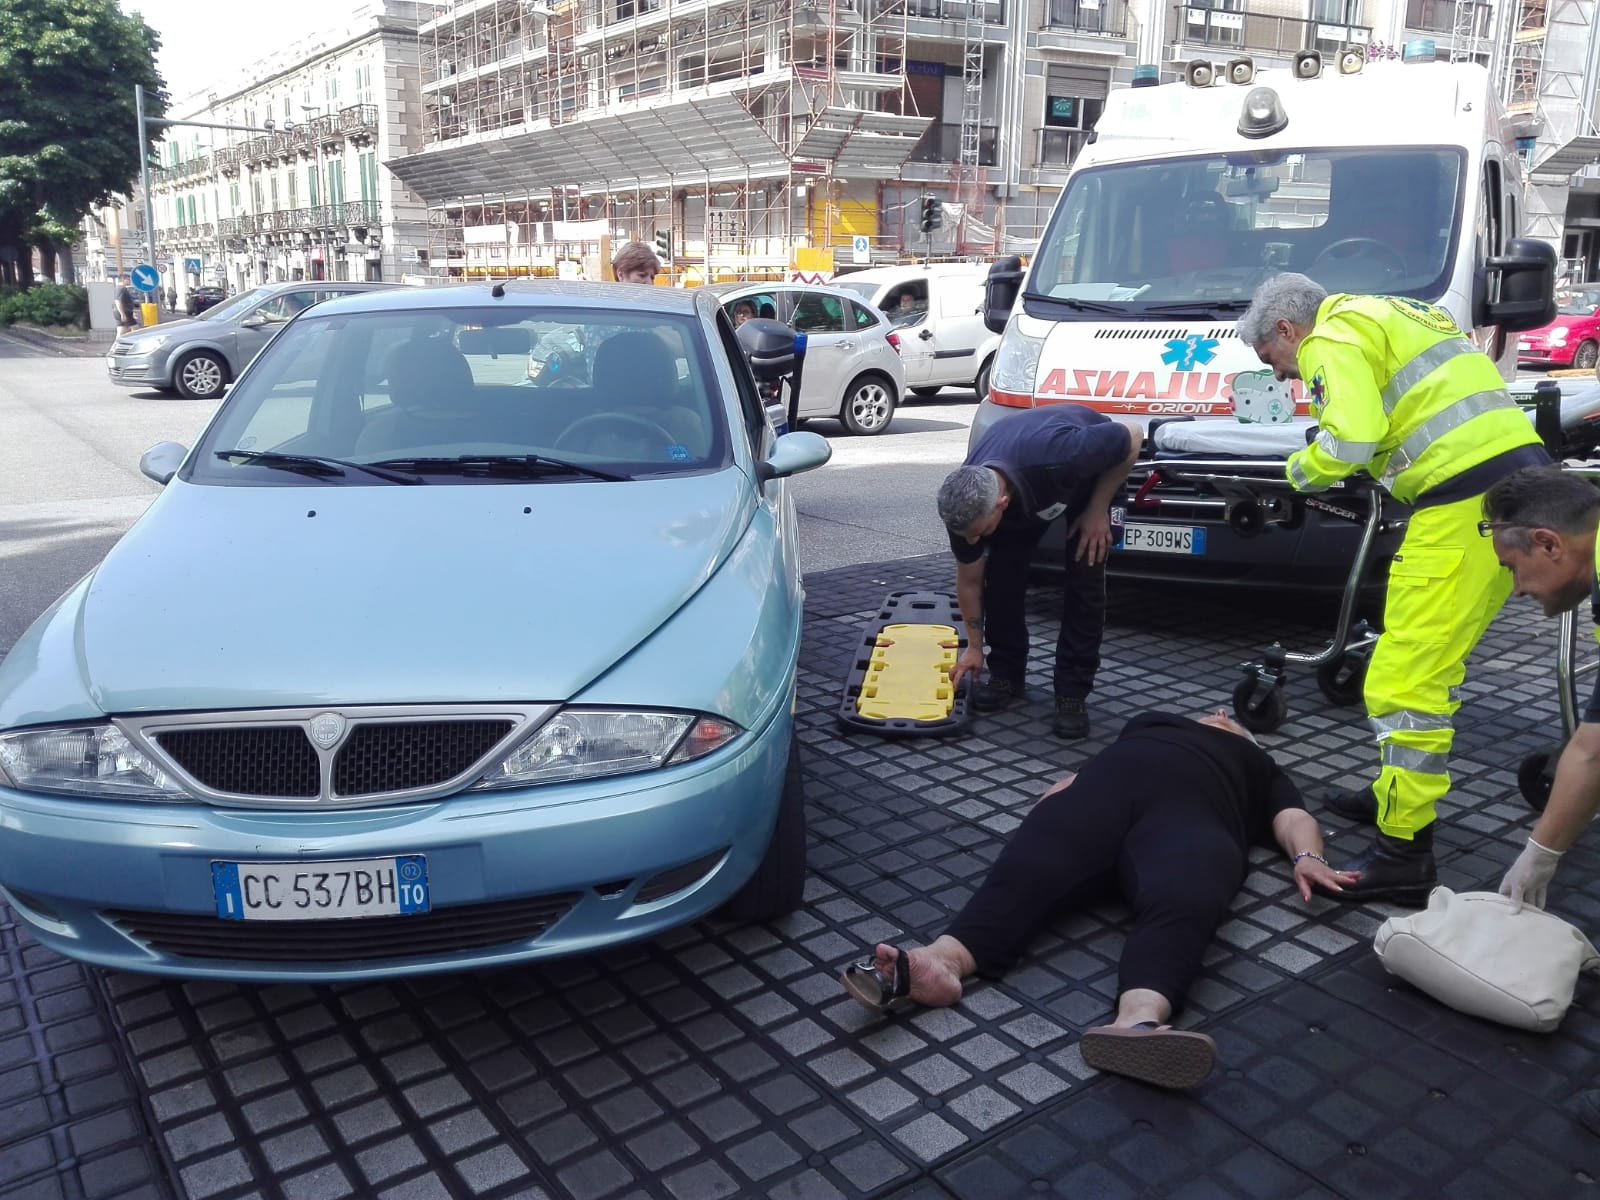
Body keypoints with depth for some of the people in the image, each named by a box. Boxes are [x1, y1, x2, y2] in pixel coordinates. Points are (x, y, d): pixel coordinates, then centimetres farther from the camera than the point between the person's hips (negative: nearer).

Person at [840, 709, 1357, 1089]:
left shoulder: (1259, 764, 41)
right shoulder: (1148, 724, 42)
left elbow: (1292, 816, 21)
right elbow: (1080, 777, 27)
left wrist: (1307, 857, -2)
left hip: (1190, 814, -1)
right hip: (1106, 785, 1)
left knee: (1185, 902, -36)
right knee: (1026, 870, -30)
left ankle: (1137, 1021, -64)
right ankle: (939, 961, -56)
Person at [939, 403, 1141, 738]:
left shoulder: (1060, 457, -46)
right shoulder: (966, 503, -30)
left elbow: (1132, 436, -26)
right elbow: (969, 580, -11)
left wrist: (1097, 509, -22)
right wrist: (974, 645, -3)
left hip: (1091, 468, -3)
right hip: (1025, 482, 3)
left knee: (1084, 575, -14)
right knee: (1002, 573, -11)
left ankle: (1073, 691, -5)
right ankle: (1006, 673, 8)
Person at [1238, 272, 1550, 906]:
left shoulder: (1333, 338, -3)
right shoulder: (1380, 318, 27)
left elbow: (1352, 438, -16)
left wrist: (1303, 469, 3)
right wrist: (1359, 475, 18)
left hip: (1467, 497, -10)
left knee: (1408, 676, -10)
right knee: (1432, 663, 19)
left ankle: (1403, 853, -7)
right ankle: (1397, 792, 32)